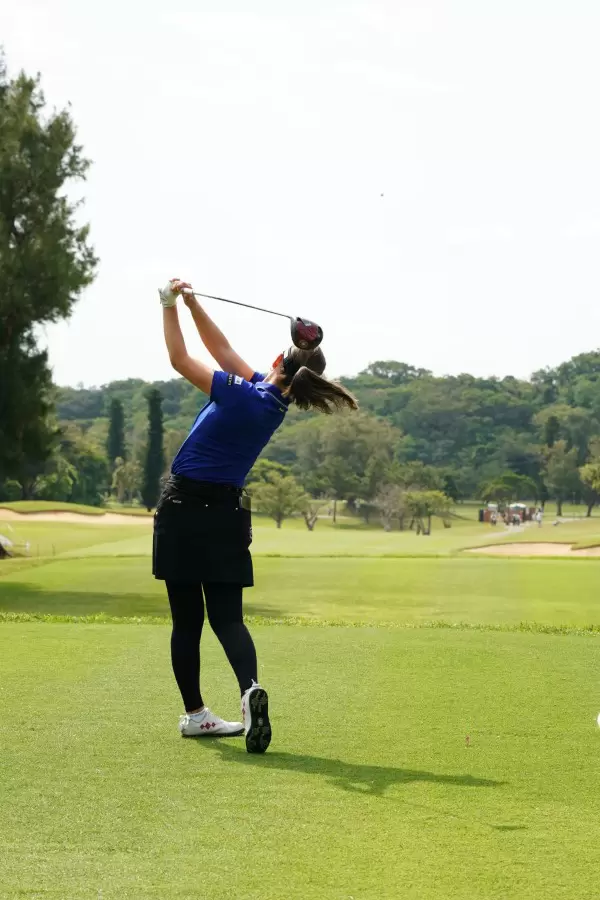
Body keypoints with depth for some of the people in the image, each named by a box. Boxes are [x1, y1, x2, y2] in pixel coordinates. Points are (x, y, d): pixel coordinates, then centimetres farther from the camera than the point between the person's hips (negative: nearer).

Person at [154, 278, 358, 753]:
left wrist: (171, 306, -2)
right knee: (227, 616, 1)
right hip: (228, 513, 5)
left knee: (187, 620, 5)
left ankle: (195, 714, 12)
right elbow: (224, 350, 11)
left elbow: (180, 359, -10)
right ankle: (251, 688, -26)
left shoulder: (241, 395, -17)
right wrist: (193, 304, 9)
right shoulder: (274, 399, 2)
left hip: (184, 506, -5)